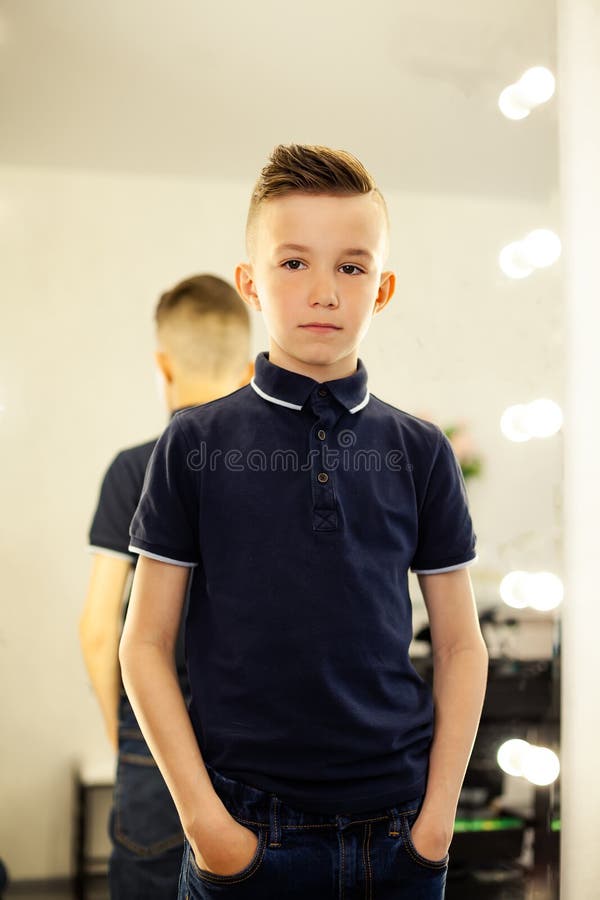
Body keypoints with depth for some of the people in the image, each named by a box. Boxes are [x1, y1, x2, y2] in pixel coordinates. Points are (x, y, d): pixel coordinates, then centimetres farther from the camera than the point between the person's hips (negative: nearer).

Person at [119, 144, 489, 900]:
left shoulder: (420, 452, 1)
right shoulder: (194, 445, -4)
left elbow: (461, 646, 5)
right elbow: (145, 645, -2)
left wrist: (438, 813, -2)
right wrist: (203, 817, -8)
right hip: (245, 832, -1)